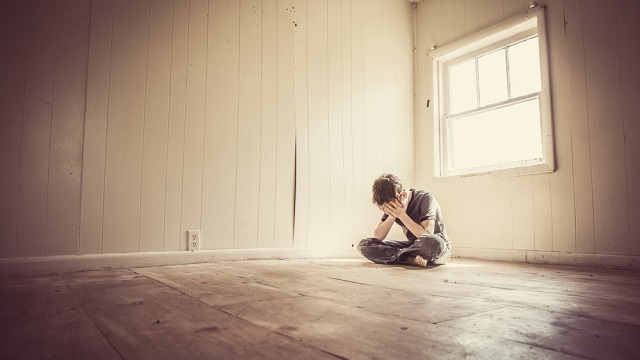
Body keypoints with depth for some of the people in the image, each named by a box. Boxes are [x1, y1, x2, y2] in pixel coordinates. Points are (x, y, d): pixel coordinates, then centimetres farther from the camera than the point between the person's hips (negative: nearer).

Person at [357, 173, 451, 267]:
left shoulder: (425, 199, -17)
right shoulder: (392, 206, -2)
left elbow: (428, 236, -28)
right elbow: (377, 237, -9)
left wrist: (402, 215, -28)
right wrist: (392, 216, -22)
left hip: (440, 247, -5)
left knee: (433, 242, -45)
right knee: (364, 245, -13)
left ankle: (396, 255, -19)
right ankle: (412, 259, -22)